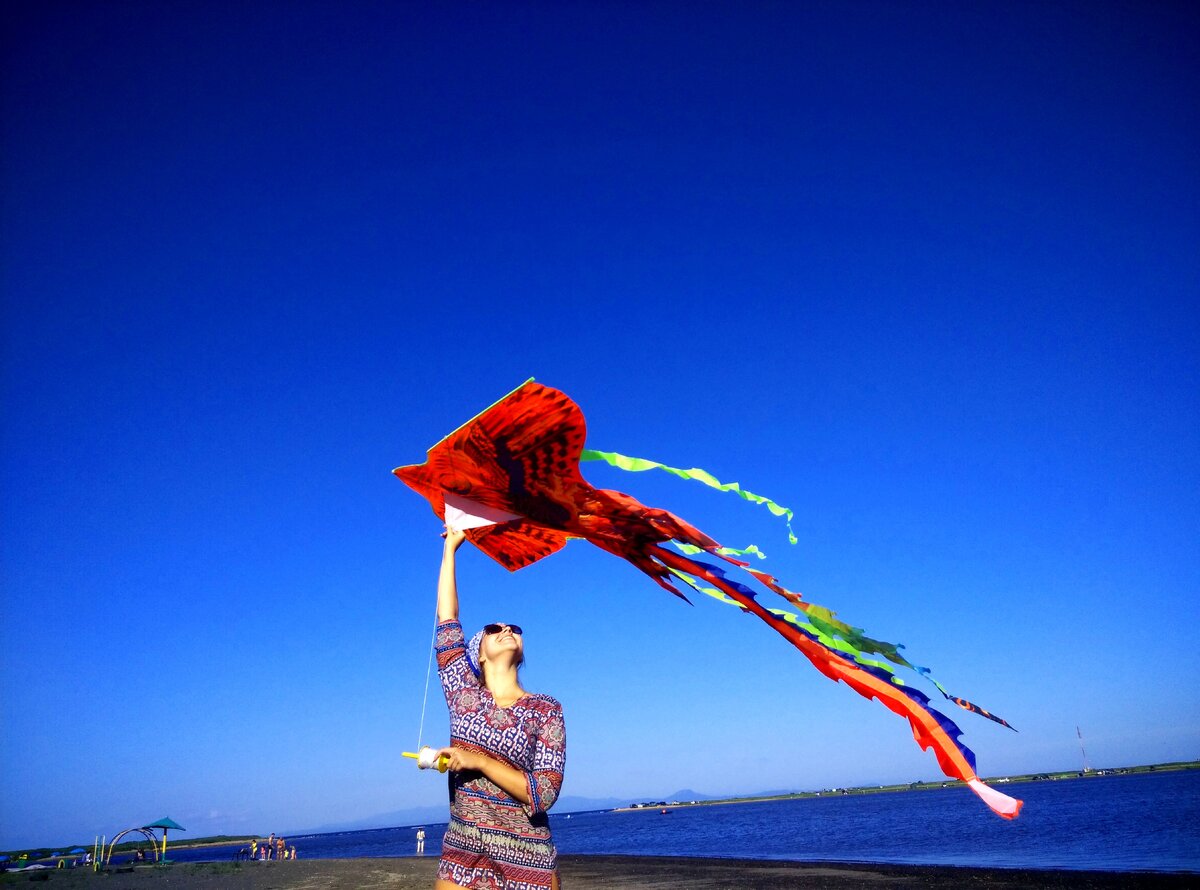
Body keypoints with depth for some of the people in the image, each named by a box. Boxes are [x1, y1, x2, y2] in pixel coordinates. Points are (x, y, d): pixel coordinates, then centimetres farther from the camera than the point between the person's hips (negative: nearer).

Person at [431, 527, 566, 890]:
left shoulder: (545, 710, -3)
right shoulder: (465, 695, 3)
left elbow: (543, 794, -11)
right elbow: (446, 622, 0)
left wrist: (479, 761, -17)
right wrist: (451, 547, 3)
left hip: (528, 861, -2)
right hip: (461, 855, 2)